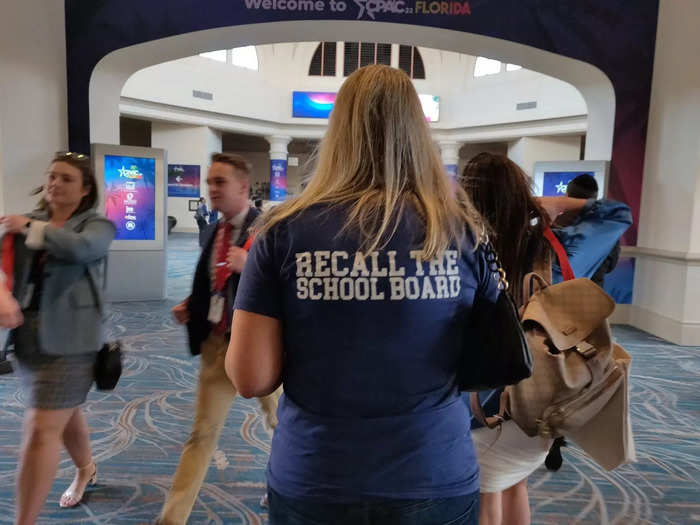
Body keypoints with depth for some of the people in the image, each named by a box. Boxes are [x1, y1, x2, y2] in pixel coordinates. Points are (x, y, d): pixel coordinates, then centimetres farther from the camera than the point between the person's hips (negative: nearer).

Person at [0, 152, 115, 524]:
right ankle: (86, 469, 49)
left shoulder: (97, 225, -3)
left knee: (41, 430, -5)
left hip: (69, 340, -5)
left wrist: (31, 228, -16)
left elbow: (82, 248, -26)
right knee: (63, 412, 23)